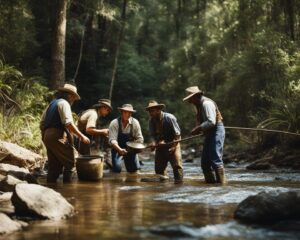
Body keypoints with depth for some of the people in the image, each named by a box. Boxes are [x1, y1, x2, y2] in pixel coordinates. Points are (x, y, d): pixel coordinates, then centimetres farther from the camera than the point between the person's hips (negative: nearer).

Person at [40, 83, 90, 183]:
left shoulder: (51, 104, 24)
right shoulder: (64, 103, -3)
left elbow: (42, 124, 22)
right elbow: (68, 123, -16)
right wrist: (81, 136, -16)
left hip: (47, 135, 9)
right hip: (58, 136, -9)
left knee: (54, 166, 11)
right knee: (70, 163, -8)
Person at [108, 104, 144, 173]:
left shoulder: (135, 122, -8)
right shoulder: (114, 123, -16)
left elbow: (139, 139, -3)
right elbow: (112, 140, -22)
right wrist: (120, 149, -38)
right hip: (118, 148, -2)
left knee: (135, 169, -9)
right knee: (117, 169, -21)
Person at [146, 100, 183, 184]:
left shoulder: (169, 118, -17)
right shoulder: (151, 121, -2)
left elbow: (177, 134, -14)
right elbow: (152, 135, -2)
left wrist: (174, 146, -20)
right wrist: (153, 142, -23)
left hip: (172, 144, -5)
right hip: (160, 145, 5)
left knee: (177, 165, -13)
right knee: (159, 167, 5)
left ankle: (178, 181, -11)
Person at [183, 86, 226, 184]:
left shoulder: (206, 103, -15)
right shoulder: (199, 105, 17)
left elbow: (211, 122, -24)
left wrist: (199, 128, -18)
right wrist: (198, 128, 2)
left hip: (216, 132, -10)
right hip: (209, 134, 11)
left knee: (215, 159, -14)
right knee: (205, 161, 10)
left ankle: (221, 183, -13)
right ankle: (210, 183, 17)